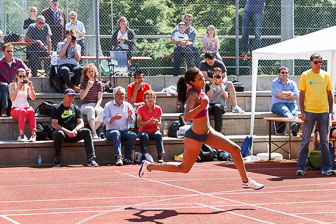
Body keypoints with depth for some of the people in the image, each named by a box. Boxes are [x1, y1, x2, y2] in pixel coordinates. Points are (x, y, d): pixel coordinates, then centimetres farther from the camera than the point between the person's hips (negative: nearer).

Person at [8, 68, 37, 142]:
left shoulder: (27, 86, 15)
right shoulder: (12, 85, 5)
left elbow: (33, 98, 2)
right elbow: (12, 98, -11)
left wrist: (31, 87, -11)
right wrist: (18, 87, -21)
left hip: (26, 107, 2)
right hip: (15, 109, -2)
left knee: (31, 111, -33)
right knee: (22, 111, -37)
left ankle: (33, 134, -47)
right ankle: (21, 135, -46)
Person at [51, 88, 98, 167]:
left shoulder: (76, 108, 17)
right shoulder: (57, 108, 5)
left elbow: (81, 123, 7)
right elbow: (54, 124, -8)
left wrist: (75, 130, -16)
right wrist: (66, 131, -22)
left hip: (74, 134, 3)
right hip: (63, 132, -3)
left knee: (87, 131, -23)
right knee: (59, 133, -39)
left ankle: (91, 160, -32)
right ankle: (57, 159, -20)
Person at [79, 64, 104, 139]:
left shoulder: (98, 83, 8)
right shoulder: (83, 82, 5)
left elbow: (100, 98, 5)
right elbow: (81, 97, -4)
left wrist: (96, 107, -13)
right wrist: (88, 87, -17)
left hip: (96, 105, 2)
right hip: (85, 106, -2)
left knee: (102, 111, -32)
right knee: (91, 110, -38)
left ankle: (93, 130, -32)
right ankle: (94, 133, -48)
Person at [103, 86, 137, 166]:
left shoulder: (128, 105, 12)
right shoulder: (108, 105, 4)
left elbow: (132, 121, 10)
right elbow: (105, 121, -4)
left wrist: (130, 116, -13)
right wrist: (114, 118, -23)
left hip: (124, 131, 3)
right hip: (111, 131, -3)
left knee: (133, 135, -28)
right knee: (116, 133, -37)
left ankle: (126, 157, -22)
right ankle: (119, 157, -48)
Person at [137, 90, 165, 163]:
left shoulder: (158, 109, 2)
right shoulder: (140, 109, -4)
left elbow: (159, 123, 6)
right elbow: (139, 124, -8)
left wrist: (157, 122, -20)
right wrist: (149, 122, -23)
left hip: (154, 131, 1)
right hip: (143, 130, -1)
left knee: (158, 135, -33)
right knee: (143, 136, -36)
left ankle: (160, 156, -33)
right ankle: (143, 156, -34)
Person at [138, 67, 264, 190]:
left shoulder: (199, 90, -1)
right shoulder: (193, 95, -27)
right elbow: (186, 117, -40)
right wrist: (201, 106, -49)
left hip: (207, 132, 9)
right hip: (195, 136, -9)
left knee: (235, 149, 3)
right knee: (184, 168, 6)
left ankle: (246, 181, 14)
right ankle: (148, 166, 20)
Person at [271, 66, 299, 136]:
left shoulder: (292, 83, 19)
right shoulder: (274, 83, 10)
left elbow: (295, 96, 4)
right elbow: (278, 94, -8)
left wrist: (283, 96, -4)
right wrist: (290, 93, 2)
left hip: (291, 103, 3)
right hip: (278, 104, -3)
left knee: (294, 112, -33)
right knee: (285, 111, -38)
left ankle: (294, 130, -60)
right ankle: (294, 125, -67)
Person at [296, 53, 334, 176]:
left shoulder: (326, 75, 7)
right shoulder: (305, 75, -1)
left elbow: (329, 94, 12)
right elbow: (302, 94, 0)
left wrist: (331, 111, 6)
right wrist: (302, 112, -7)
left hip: (323, 112, 3)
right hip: (309, 111, -3)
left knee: (325, 141, 6)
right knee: (305, 140, -1)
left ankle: (326, 168, 11)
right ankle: (300, 167, 4)